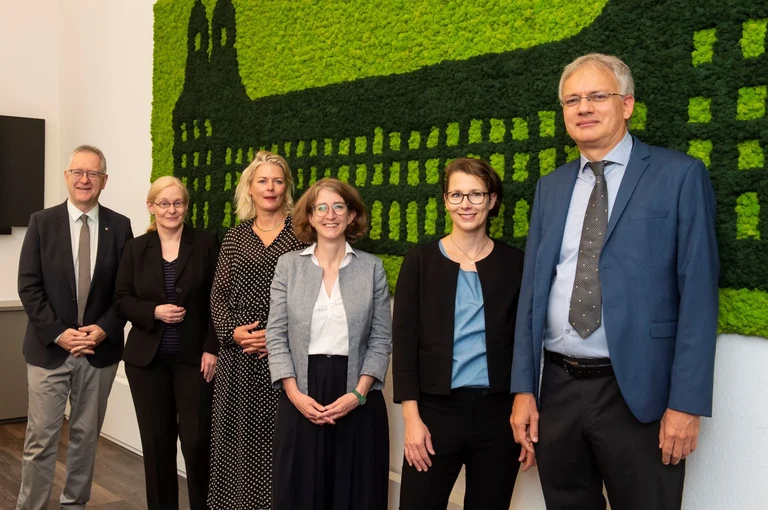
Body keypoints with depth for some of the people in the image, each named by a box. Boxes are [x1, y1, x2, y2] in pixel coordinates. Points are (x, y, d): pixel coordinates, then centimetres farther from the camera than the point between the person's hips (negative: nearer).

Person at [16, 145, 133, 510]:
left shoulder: (119, 226, 2)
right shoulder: (42, 222, 0)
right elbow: (28, 286, -4)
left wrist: (104, 329, -11)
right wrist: (58, 333, -13)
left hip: (100, 349, 1)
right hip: (49, 347, -1)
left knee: (86, 435, 12)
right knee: (41, 438, 1)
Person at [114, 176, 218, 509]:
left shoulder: (206, 243, -1)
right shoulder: (136, 248, 6)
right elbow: (121, 300, 4)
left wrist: (211, 349, -10)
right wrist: (154, 311, -14)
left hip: (193, 356, -2)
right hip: (147, 358, 2)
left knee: (197, 440, -3)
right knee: (156, 442, 8)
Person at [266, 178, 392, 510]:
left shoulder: (372, 267, 1)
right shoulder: (288, 264, 2)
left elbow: (381, 339, 0)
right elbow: (276, 336, 0)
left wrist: (358, 393, -11)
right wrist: (294, 393, -9)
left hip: (356, 400, 0)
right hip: (301, 397, 1)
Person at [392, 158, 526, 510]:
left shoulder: (514, 263, 4)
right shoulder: (421, 260, 1)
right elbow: (404, 340, -2)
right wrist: (411, 417, -8)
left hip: (498, 411, 1)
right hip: (436, 408, -1)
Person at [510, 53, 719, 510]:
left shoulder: (680, 175, -4)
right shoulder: (551, 187, 11)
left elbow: (698, 293, -8)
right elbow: (532, 288, 9)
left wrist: (687, 402, -13)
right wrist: (524, 388, 4)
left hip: (638, 392, -4)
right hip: (557, 388, 5)